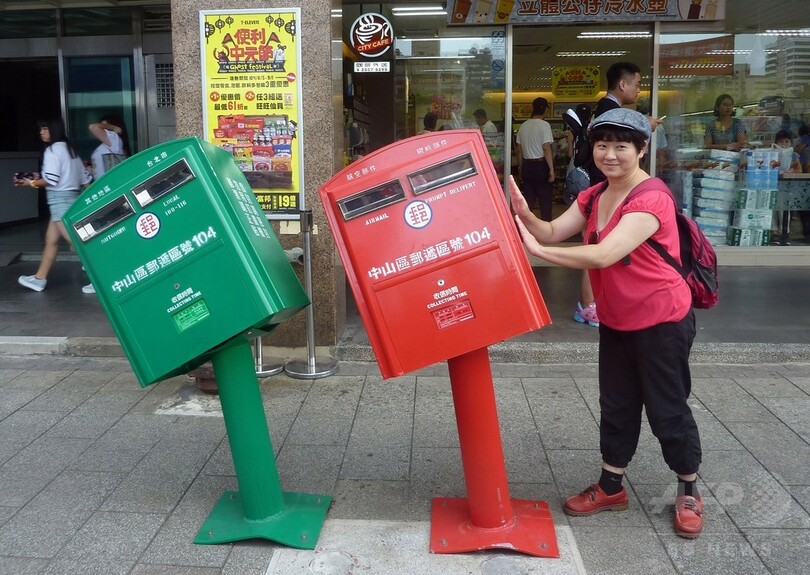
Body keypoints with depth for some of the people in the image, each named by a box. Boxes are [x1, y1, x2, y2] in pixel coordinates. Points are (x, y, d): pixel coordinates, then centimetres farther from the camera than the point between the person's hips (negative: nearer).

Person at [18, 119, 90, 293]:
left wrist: (32, 183, -2)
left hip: (60, 199, -10)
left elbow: (51, 180, -18)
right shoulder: (69, 149, 15)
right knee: (51, 239, 14)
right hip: (70, 197, 10)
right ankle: (39, 278, 20)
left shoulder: (52, 150, -12)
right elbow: (83, 177, 14)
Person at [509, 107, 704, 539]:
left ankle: (689, 493, 27)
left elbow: (604, 254, -34)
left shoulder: (652, 198, -24)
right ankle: (610, 487, 31)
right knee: (616, 406, 16)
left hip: (661, 321, -7)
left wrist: (536, 251, -33)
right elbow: (553, 232, -6)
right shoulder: (593, 197, 3)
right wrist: (524, 216, -26)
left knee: (667, 409, 5)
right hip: (615, 322, 8)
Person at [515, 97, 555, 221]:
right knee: (545, 199, 1)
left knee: (528, 199, 11)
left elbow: (519, 150, 10)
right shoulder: (544, 125, -9)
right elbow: (546, 148, -15)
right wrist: (551, 169, -13)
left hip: (527, 165, 6)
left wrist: (521, 169, 18)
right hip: (541, 165, -5)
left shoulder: (523, 126, 8)